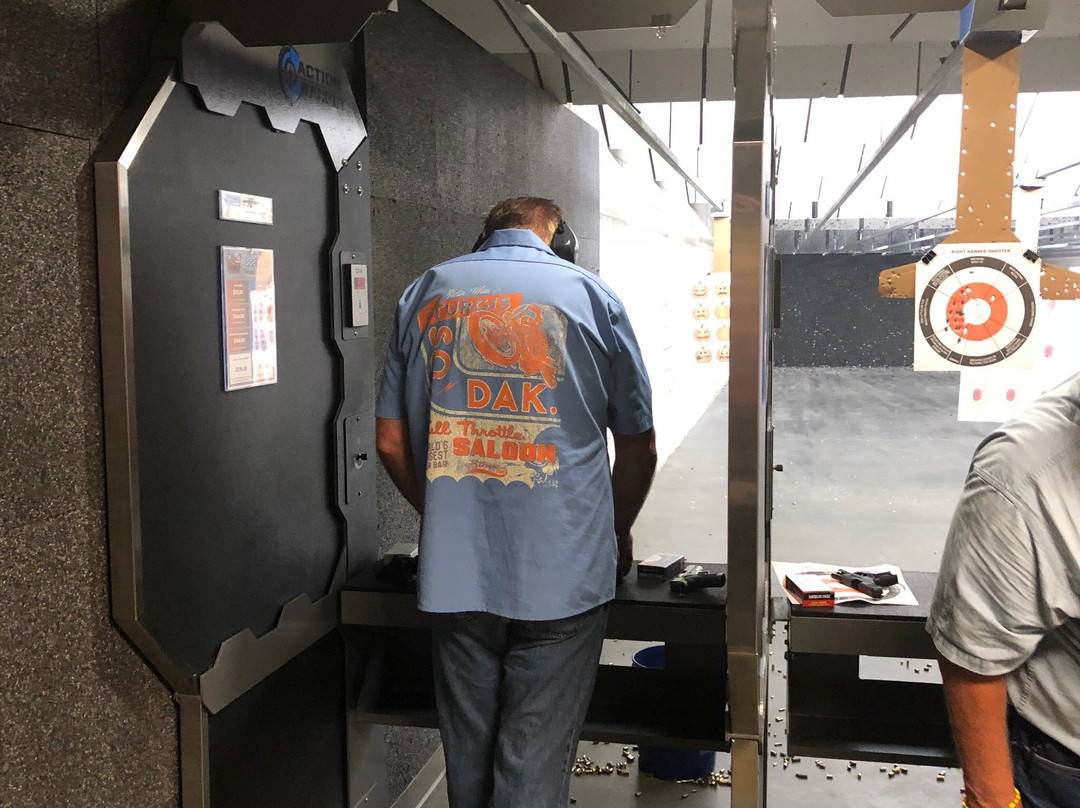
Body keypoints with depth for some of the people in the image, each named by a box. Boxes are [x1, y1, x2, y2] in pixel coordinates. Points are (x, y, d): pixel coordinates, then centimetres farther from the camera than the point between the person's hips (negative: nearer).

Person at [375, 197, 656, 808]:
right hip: (563, 570, -2)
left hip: (456, 571, 3)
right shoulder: (592, 295, 2)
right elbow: (639, 448, 6)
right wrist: (618, 534, 22)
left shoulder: (424, 293, 8)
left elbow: (391, 442, 9)